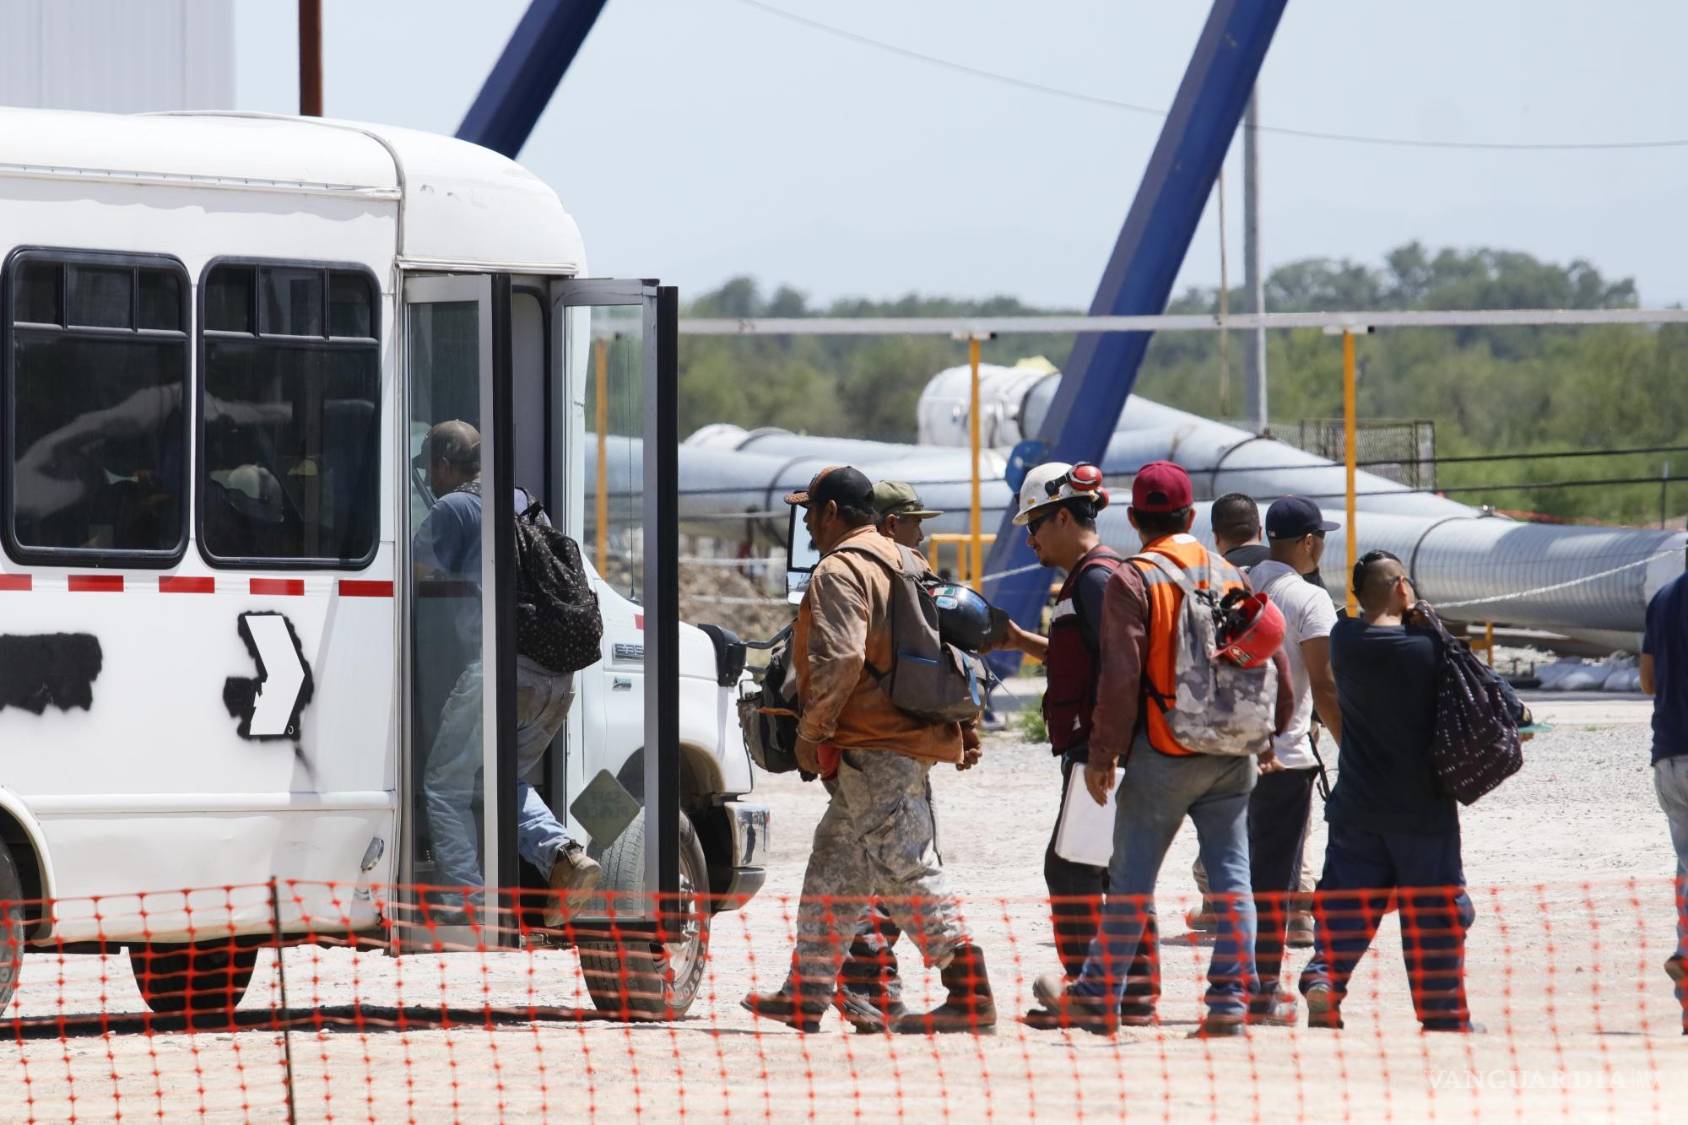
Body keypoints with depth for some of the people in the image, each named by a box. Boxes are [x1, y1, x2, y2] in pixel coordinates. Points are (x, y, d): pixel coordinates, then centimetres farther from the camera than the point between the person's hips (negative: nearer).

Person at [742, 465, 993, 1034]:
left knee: (907, 871, -10)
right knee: (833, 870, 16)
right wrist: (964, 729, 22)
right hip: (908, 738, 10)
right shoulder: (906, 564, 18)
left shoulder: (839, 573, -12)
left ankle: (971, 998, -14)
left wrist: (811, 731, -14)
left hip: (872, 752, -10)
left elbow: (840, 659, -24)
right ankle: (805, 997, 21)